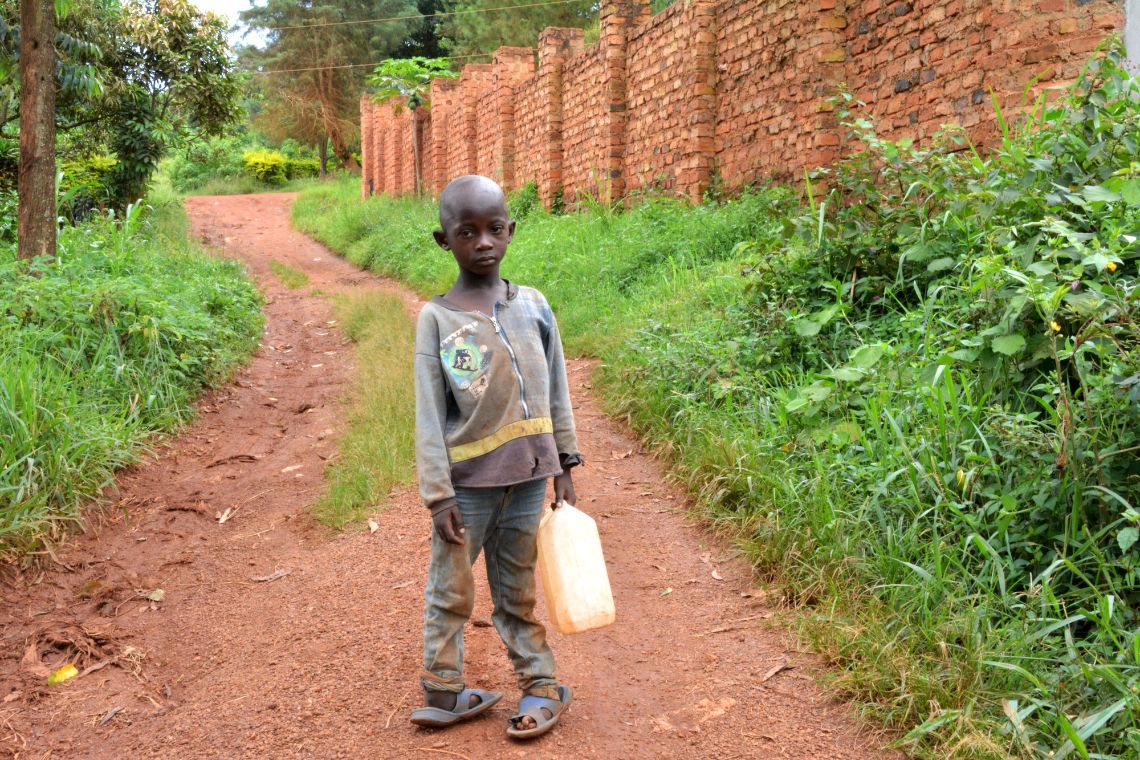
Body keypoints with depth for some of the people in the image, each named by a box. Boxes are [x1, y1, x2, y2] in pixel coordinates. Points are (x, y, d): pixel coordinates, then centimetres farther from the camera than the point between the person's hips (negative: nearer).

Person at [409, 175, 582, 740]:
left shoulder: (533, 305, 1)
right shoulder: (436, 318, -7)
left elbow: (556, 392, 7)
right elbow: (429, 416, -8)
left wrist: (565, 468, 9)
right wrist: (438, 496, -10)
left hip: (527, 479, 2)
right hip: (468, 482, -2)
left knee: (518, 592, 15)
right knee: (450, 593, 11)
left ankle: (541, 687, 28)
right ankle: (442, 694, 26)